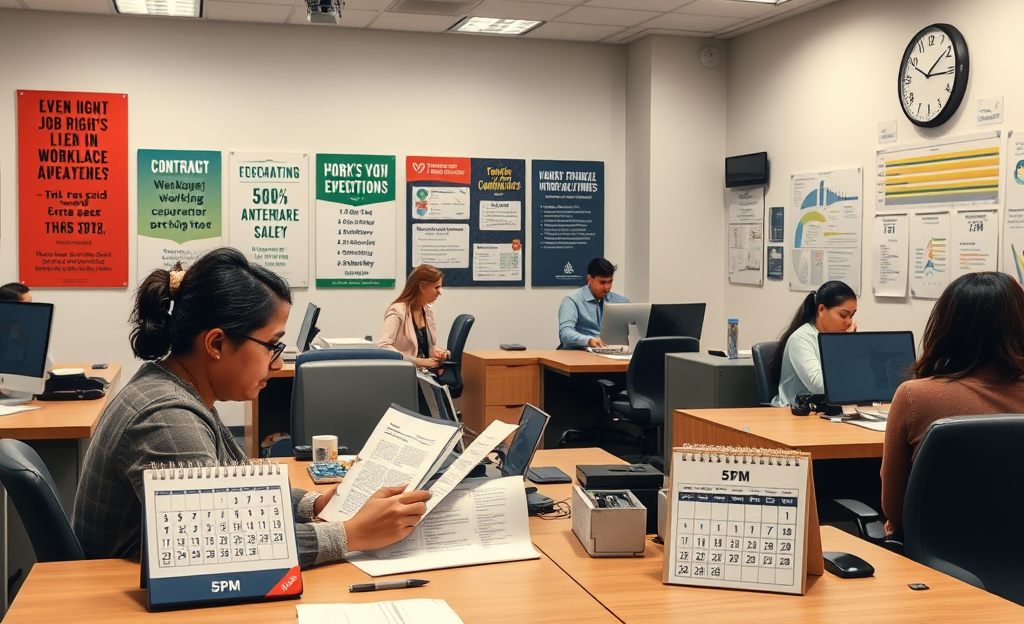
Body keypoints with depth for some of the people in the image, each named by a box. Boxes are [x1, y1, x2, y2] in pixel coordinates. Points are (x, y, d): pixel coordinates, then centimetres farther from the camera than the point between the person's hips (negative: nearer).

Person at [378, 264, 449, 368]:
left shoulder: (428, 311, 12)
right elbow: (383, 346, -22)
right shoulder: (398, 311, -12)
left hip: (426, 372, 7)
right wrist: (417, 361, -25)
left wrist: (437, 350, 0)